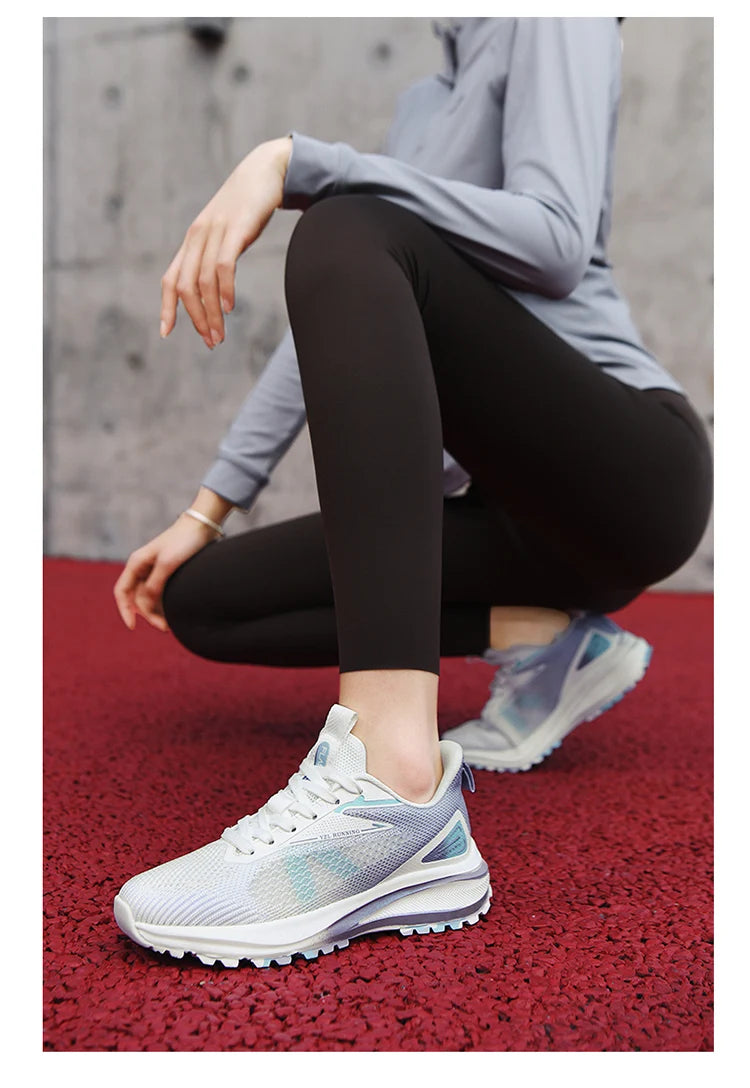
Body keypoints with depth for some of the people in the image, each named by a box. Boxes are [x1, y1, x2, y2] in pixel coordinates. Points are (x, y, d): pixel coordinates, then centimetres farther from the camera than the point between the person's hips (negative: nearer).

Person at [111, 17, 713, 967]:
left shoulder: (552, 26, 4)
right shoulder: (422, 105, 25)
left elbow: (557, 240, -17)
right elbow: (334, 321, 17)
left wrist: (292, 161, -21)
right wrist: (205, 511, 11)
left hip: (633, 470, -7)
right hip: (518, 512, 8)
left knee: (350, 231, -29)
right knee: (201, 600, 0)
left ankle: (395, 787, -43)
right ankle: (541, 636, 1)